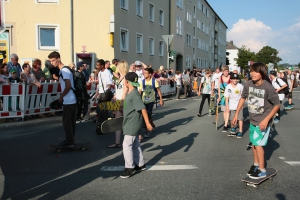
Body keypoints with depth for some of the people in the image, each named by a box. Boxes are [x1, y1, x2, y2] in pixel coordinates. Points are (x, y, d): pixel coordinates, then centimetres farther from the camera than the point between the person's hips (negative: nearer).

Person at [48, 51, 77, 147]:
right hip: (72, 100, 10)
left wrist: (61, 97, -12)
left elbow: (68, 86, -22)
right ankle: (70, 140, 20)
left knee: (66, 121, -3)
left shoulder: (64, 70, -15)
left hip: (68, 101, -10)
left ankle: (69, 141, 4)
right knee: (71, 121, 13)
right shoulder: (62, 70, 16)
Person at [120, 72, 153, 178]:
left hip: (133, 124, -10)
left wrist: (147, 123, -25)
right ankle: (140, 164, 29)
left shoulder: (135, 94, -20)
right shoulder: (130, 93, 9)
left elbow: (143, 109, -23)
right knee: (135, 145, 17)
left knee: (127, 145, -7)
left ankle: (129, 168, 3)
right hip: (130, 124, 10)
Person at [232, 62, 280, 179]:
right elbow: (243, 98, 7)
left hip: (262, 121, -5)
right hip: (252, 120, 5)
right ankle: (256, 164, 34)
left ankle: (262, 170, 9)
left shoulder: (268, 88, -22)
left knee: (258, 144, -6)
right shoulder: (248, 84, -9)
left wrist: (266, 119, -20)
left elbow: (277, 105, -14)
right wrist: (236, 114, 7)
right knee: (253, 143, 15)